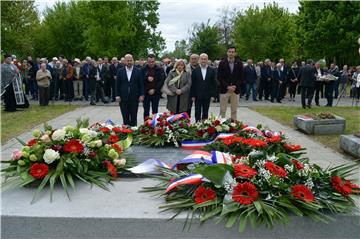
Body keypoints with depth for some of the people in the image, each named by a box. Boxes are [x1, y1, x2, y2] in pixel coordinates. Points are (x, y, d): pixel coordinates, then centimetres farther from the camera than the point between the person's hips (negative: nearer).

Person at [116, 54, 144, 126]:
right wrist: (117, 95, -2)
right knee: (125, 117, 5)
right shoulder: (120, 71, 5)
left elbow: (141, 84, 2)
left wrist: (141, 95, -5)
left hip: (134, 98, -1)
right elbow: (117, 85, 6)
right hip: (123, 98, 1)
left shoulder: (138, 71, 2)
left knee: (134, 117, 5)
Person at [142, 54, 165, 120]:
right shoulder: (143, 69, 3)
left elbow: (162, 80, -6)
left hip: (155, 93, -1)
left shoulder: (159, 69, -1)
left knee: (155, 111, 5)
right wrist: (147, 79, -17)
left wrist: (154, 90, -13)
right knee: (146, 111, 7)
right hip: (146, 93, 1)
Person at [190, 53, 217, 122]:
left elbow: (214, 83, 2)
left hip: (207, 96, 1)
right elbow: (192, 84, 1)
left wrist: (213, 95, -3)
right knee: (197, 113, 5)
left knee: (205, 113, 8)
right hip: (197, 96, 0)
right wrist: (192, 95, -4)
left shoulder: (212, 70, 2)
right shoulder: (195, 70, 1)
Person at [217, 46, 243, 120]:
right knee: (222, 110, 1)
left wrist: (235, 86, -9)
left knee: (234, 110, 6)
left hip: (235, 89, 2)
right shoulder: (222, 63, 0)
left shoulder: (239, 63, 5)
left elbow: (241, 77, 5)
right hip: (224, 89, -1)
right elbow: (219, 77, -3)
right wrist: (227, 86, -11)